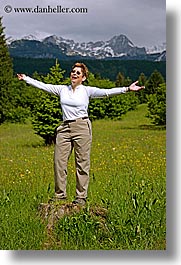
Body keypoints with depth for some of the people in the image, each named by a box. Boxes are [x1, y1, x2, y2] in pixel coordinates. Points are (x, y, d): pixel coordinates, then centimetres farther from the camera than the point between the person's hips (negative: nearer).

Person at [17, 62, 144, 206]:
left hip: (82, 127, -4)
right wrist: (26, 78, 20)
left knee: (82, 163, 0)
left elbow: (106, 92, -8)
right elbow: (43, 86, 17)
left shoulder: (87, 90, 2)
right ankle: (60, 195, 13)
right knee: (59, 161, 2)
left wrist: (127, 89, -19)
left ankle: (81, 197, 8)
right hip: (65, 128, 4)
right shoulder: (62, 89, 12)